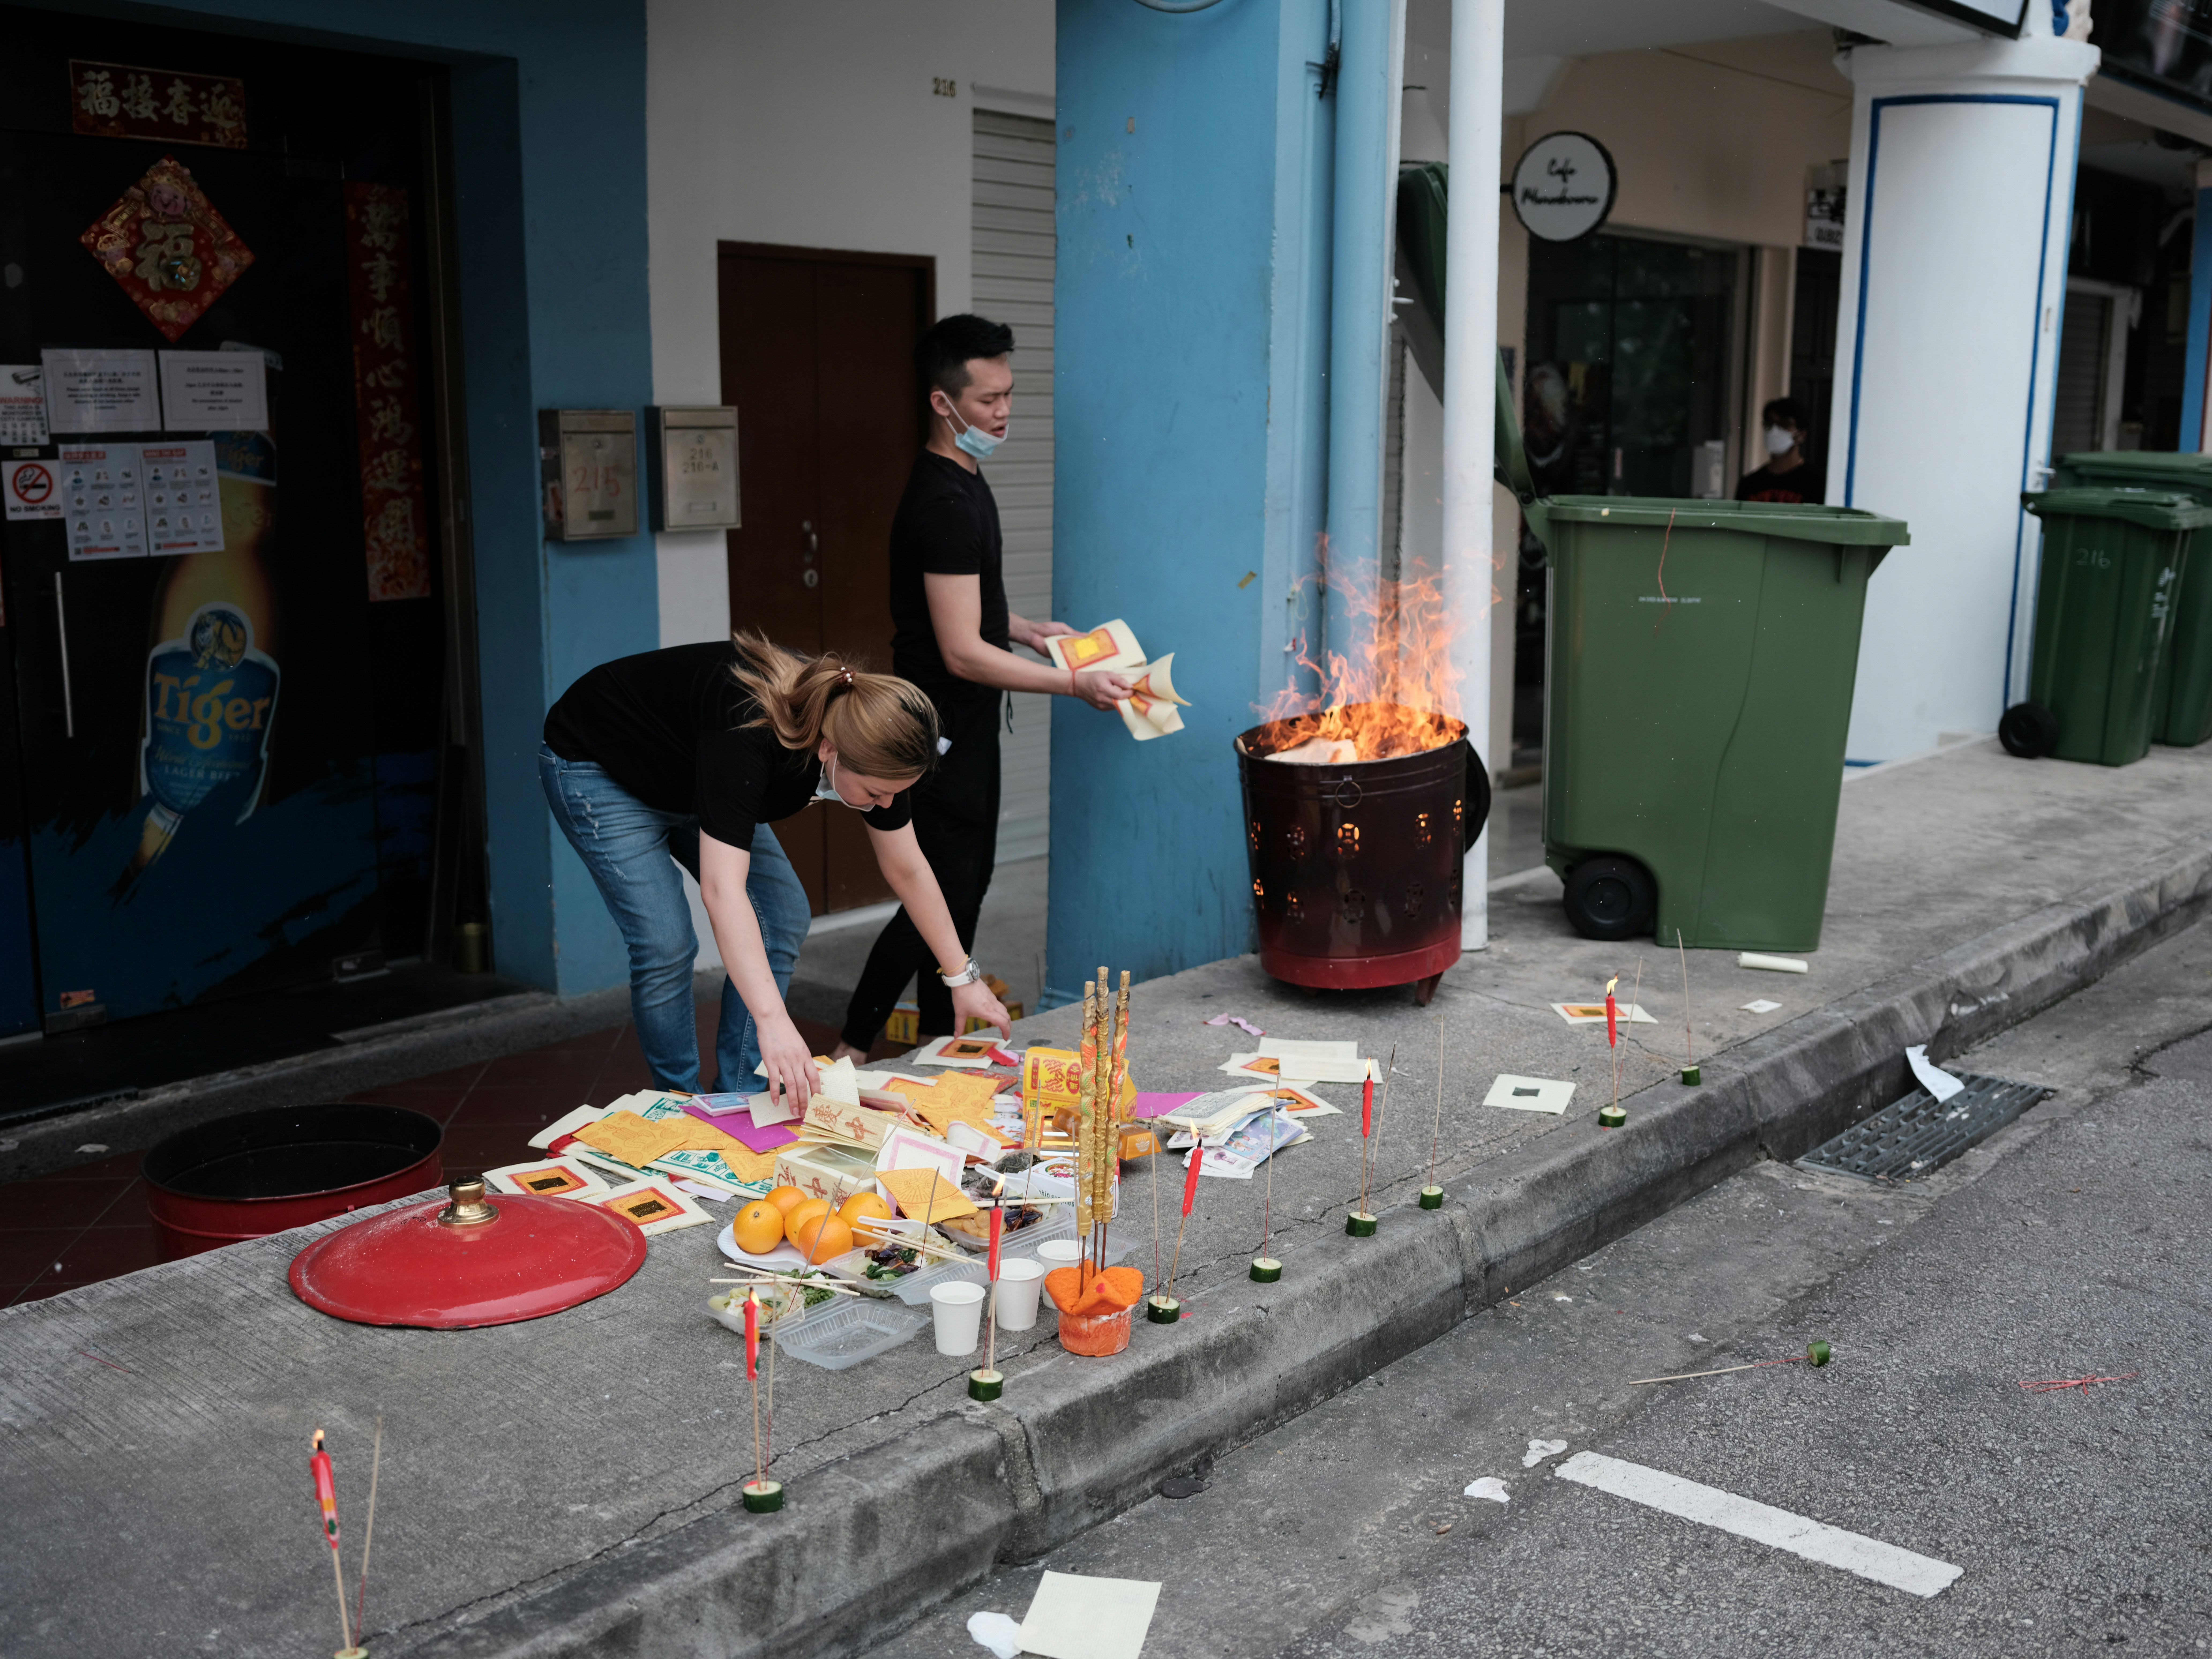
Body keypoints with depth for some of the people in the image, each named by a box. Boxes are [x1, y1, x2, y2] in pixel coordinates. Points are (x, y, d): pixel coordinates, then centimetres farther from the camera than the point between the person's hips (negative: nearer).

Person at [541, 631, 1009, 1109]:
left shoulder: (867, 741, -22)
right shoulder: (747, 730, -44)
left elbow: (905, 869, -7)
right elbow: (722, 887, -50)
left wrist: (962, 976, -4)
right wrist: (771, 1020, -58)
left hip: (687, 783, 7)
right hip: (595, 767, -7)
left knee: (784, 917, -5)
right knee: (666, 944, -17)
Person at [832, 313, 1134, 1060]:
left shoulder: (961, 482, 10)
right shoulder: (945, 504, -23)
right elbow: (963, 653, -26)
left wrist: (1025, 628, 11)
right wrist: (1075, 684, -23)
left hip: (964, 725, 10)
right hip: (946, 728, -10)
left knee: (965, 882, 16)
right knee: (943, 892, -6)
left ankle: (940, 1039, 27)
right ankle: (850, 1049, 2)